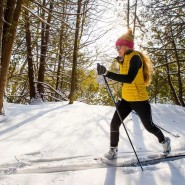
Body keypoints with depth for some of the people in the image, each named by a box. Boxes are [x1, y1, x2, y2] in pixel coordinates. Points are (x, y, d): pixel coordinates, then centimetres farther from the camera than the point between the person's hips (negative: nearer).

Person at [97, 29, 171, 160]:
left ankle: (164, 141, 39)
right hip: (126, 99, 7)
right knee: (114, 123, -3)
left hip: (139, 100, -7)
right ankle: (113, 150, 13)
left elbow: (129, 79, -33)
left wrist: (107, 73, -38)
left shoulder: (135, 57, -17)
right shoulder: (125, 60, 10)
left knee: (149, 126, 11)